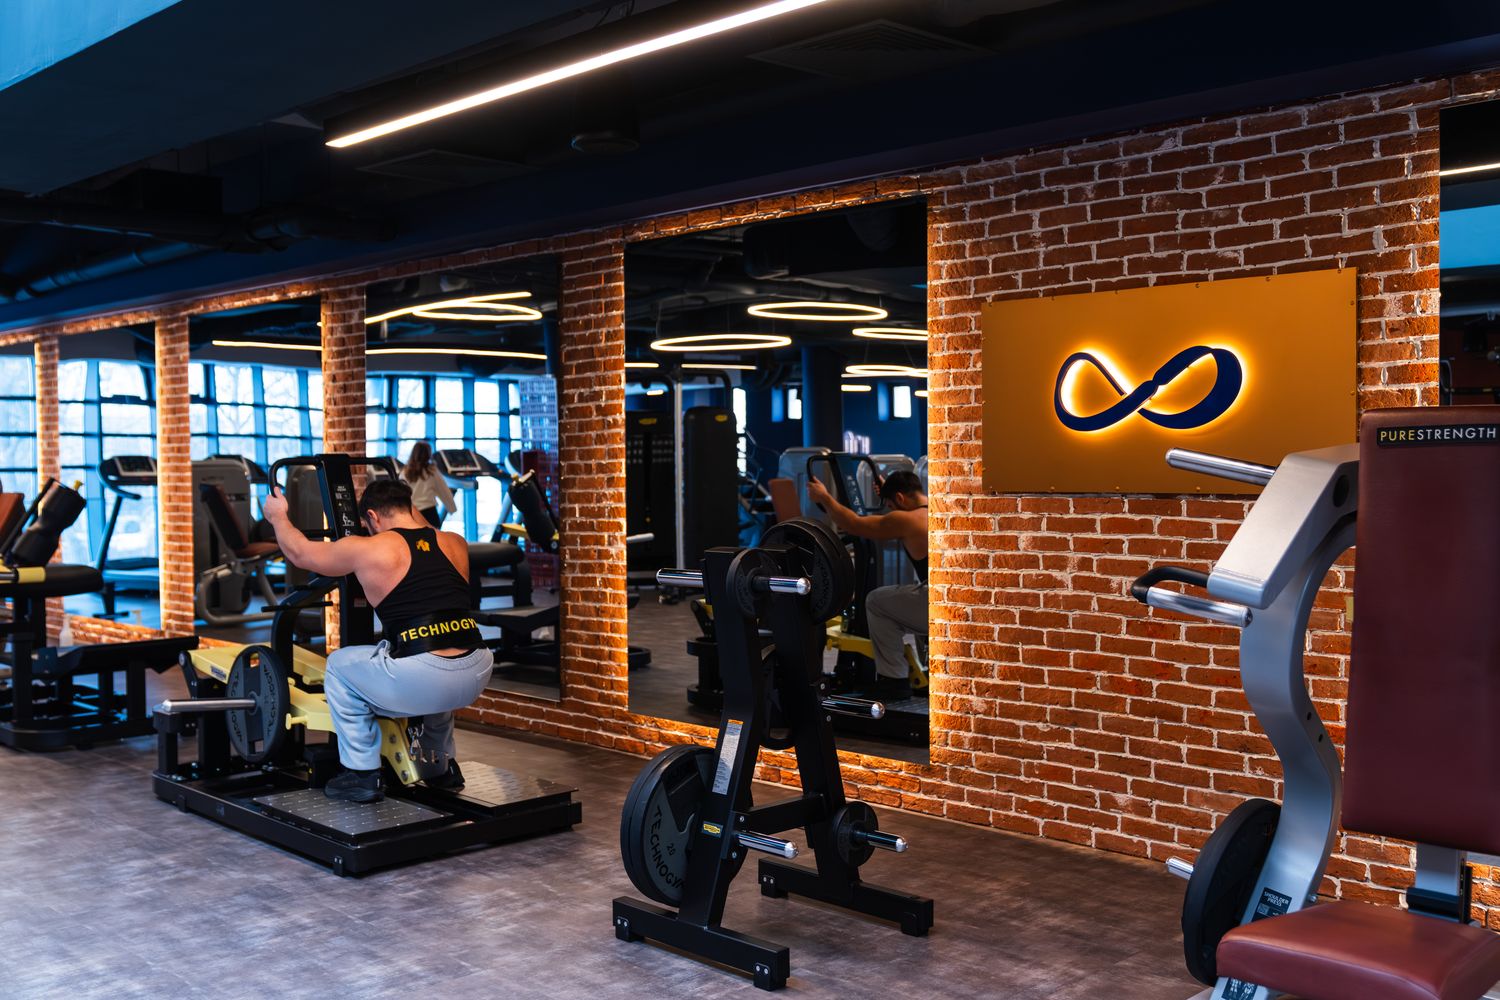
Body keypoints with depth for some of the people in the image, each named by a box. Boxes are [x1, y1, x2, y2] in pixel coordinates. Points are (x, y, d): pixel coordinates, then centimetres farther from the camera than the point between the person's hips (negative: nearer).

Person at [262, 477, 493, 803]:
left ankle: (363, 775, 22)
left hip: (422, 682, -5)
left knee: (340, 666, 24)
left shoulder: (368, 549, 3)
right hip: (478, 677, 5)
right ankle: (441, 767, 42)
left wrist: (278, 517, 40)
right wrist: (409, 509, 58)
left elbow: (299, 552, 21)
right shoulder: (456, 543, 15)